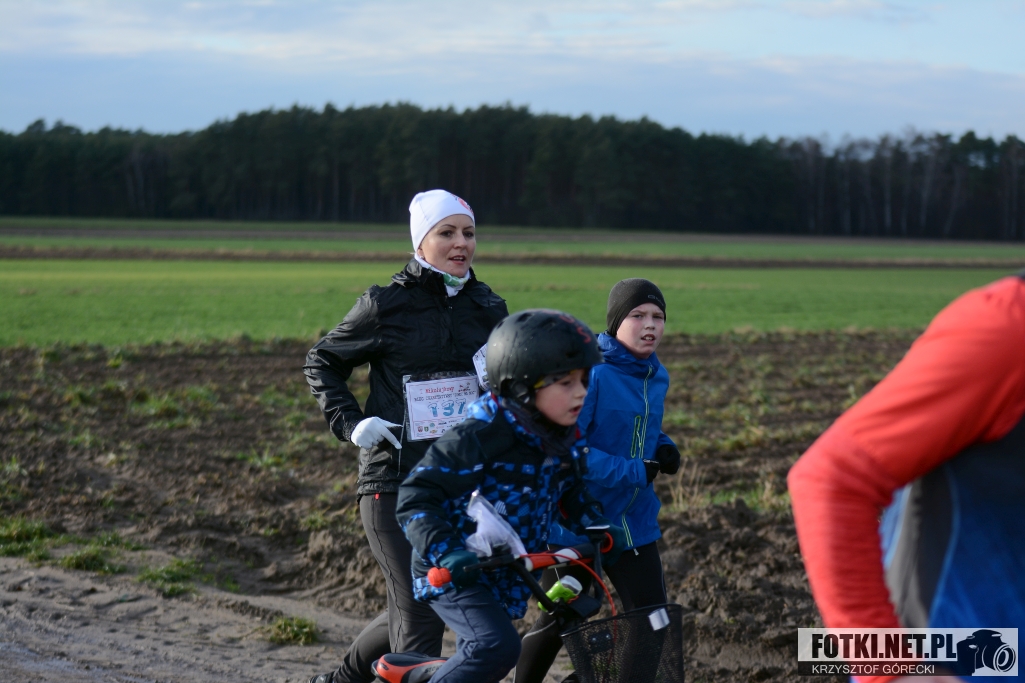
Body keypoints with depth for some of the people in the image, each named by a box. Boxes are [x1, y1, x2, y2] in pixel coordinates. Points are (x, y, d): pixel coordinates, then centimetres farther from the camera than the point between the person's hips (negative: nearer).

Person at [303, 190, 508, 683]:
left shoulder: (488, 308, 8)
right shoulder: (386, 305, -5)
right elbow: (321, 363, 7)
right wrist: (350, 423, -5)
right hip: (395, 481, -5)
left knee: (412, 611, 14)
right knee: (420, 616, -10)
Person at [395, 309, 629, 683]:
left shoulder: (565, 439, 1)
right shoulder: (482, 437, -23)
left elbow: (572, 492, 20)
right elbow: (416, 496, -23)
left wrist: (600, 529, 2)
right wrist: (444, 551, -35)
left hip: (506, 578, 8)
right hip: (456, 574, -8)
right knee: (497, 646, -29)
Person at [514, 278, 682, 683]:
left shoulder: (657, 376, 5)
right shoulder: (590, 372, -19)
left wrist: (663, 449, -1)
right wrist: (634, 472, -24)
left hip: (634, 523, 6)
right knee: (558, 620, 10)